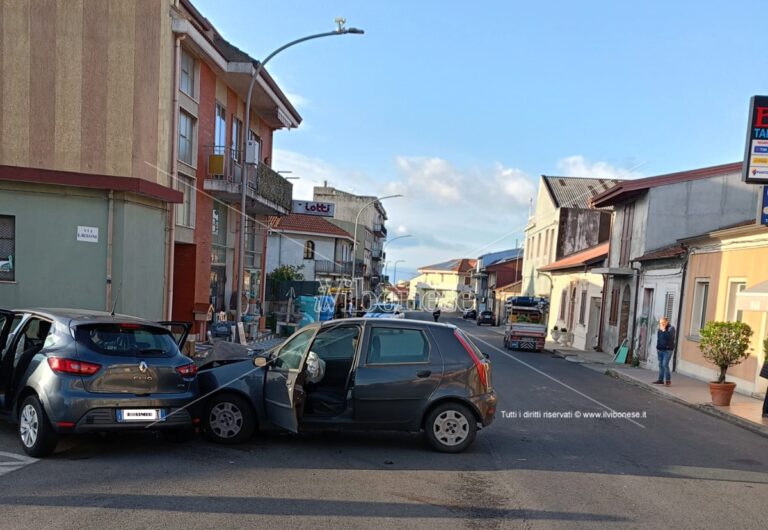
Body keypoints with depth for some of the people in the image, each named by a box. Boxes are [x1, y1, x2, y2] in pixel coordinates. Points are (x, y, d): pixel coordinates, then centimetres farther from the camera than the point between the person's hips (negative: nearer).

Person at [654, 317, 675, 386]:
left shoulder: (671, 328, -8)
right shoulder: (659, 329, 11)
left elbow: (670, 337, -24)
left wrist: (664, 330, -23)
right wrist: (657, 347, 18)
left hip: (667, 350, -7)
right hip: (660, 350, 7)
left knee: (665, 364, -13)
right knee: (661, 365, 9)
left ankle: (668, 380, -5)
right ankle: (660, 380, 15)